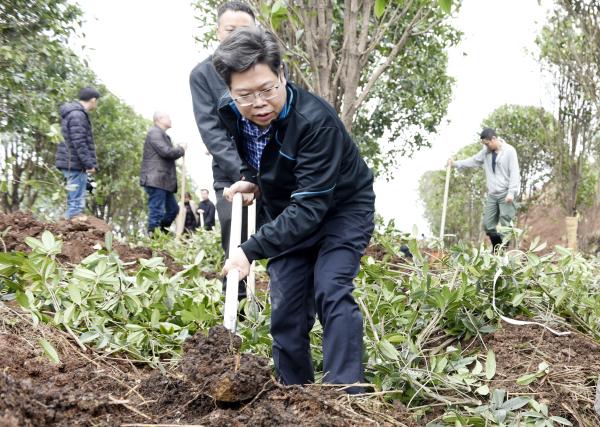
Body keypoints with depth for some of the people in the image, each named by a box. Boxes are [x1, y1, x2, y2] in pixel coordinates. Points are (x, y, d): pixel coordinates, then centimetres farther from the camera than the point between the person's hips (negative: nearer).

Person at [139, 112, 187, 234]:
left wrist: (179, 150, 6)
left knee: (173, 209, 14)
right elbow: (166, 152, -18)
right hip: (155, 180, -10)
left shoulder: (163, 135, 25)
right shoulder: (154, 132, -8)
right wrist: (181, 149, -2)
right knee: (157, 212, -10)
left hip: (163, 181, 10)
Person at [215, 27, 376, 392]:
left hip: (343, 208, -6)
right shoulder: (231, 115, -13)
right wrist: (252, 181, -8)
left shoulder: (315, 120, -34)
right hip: (289, 216, 6)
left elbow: (311, 206, -37)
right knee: (286, 307, 1)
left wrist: (252, 250, -41)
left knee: (331, 292, -23)